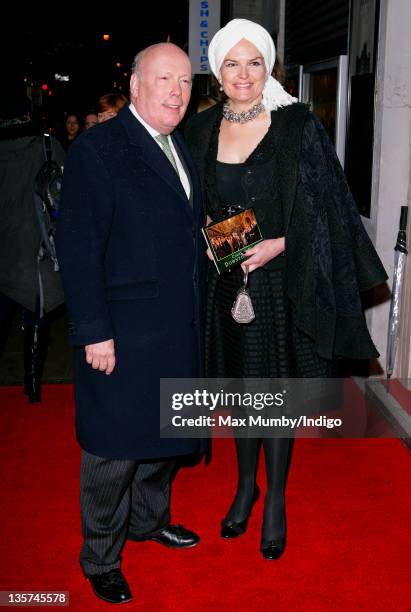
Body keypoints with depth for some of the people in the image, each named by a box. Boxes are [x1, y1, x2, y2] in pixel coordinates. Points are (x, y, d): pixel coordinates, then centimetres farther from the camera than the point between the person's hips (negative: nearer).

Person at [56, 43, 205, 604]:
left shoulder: (181, 149, 12)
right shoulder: (97, 149, -13)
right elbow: (77, 248, -17)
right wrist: (94, 332, -20)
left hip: (179, 329, 8)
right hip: (122, 336, -7)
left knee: (163, 433, 22)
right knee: (113, 448, 7)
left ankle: (149, 519, 45)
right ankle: (100, 557, 28)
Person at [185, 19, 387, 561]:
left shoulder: (297, 124, -6)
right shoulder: (201, 130, 4)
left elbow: (326, 204, -7)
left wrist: (281, 243, -18)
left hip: (282, 279, -3)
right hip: (225, 281, 3)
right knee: (240, 387, 16)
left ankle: (276, 500, 25)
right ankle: (246, 485, 36)